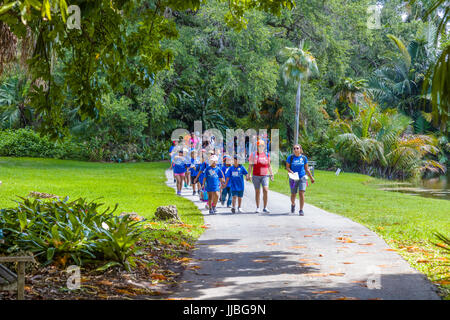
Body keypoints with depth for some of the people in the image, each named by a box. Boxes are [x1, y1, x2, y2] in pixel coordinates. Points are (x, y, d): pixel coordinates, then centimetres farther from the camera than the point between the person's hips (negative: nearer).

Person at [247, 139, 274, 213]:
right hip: (256, 176, -1)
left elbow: (269, 165, 18)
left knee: (266, 190, -12)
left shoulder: (267, 155, 9)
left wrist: (271, 174, 13)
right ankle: (257, 208, 14)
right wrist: (249, 174, -7)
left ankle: (265, 208, -6)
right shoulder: (253, 155, 2)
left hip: (265, 175, 1)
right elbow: (250, 165, 2)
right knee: (257, 192, 4)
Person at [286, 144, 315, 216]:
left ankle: (301, 210, -5)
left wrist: (311, 177, 12)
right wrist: (291, 172, -19)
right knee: (293, 194, 9)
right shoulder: (290, 157, -1)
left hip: (302, 177, 0)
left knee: (301, 194, -12)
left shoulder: (304, 158, 3)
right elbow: (287, 167, 1)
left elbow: (306, 169, 11)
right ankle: (293, 204, 41)